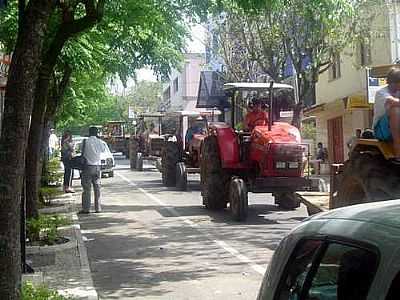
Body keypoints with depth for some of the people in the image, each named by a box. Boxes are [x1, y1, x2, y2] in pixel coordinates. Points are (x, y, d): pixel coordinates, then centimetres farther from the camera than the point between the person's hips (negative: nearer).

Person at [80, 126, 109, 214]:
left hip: (88, 166, -3)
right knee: (97, 188, 9)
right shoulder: (100, 142, -1)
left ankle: (86, 208, 0)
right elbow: (105, 150, 15)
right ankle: (98, 208, 10)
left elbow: (82, 153, 2)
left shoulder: (85, 141, -7)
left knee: (87, 188, 0)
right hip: (97, 167, 3)